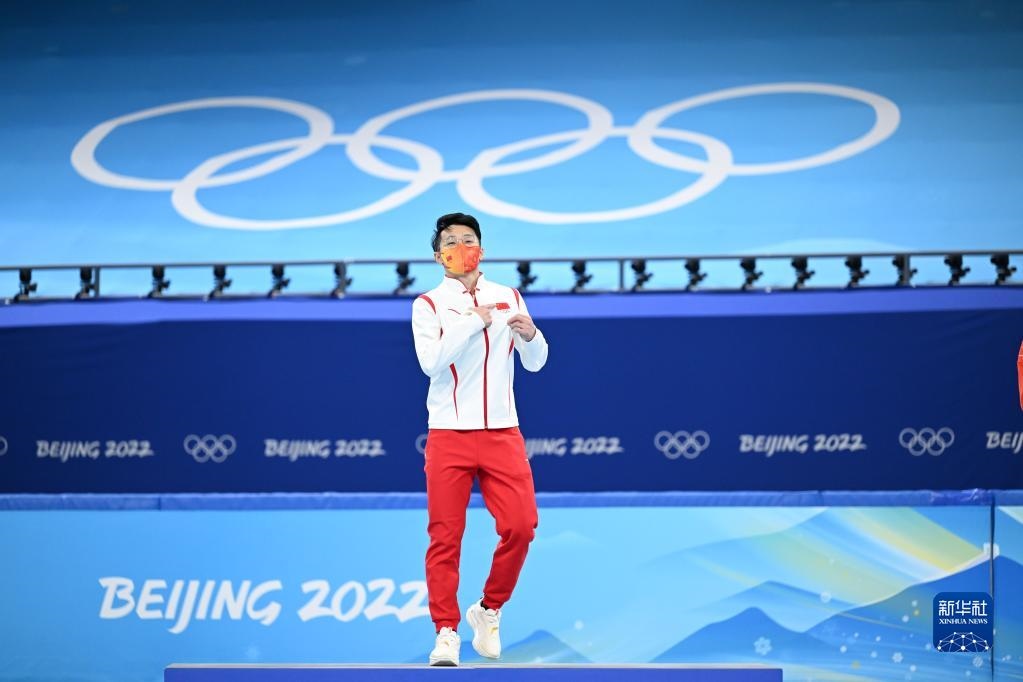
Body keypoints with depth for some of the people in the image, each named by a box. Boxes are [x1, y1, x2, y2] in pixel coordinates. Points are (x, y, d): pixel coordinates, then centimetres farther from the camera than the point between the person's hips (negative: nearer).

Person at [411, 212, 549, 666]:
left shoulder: (509, 298, 10)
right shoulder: (428, 305, 1)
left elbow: (535, 363, 8)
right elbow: (430, 361, -13)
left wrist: (530, 334, -13)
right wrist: (472, 321, -19)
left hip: (502, 432, 2)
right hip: (449, 435, -2)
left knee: (520, 527, -6)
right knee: (445, 536, -4)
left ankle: (489, 611, 16)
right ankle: (447, 633, 3)